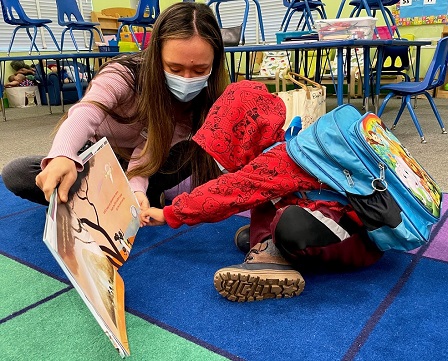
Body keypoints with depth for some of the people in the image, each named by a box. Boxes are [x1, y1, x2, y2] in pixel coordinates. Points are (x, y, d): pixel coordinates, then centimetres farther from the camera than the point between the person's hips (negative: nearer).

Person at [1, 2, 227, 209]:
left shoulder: (202, 97, -19)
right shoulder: (124, 74, -27)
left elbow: (150, 150, -27)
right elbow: (86, 113, -46)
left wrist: (136, 188, -46)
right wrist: (62, 156, -67)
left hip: (141, 167, 1)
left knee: (195, 153, -28)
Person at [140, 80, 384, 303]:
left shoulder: (281, 159, -23)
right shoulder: (278, 149, 5)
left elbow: (228, 191, -21)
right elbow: (238, 192, 11)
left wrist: (171, 214, -11)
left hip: (363, 232, -9)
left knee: (292, 223, -40)